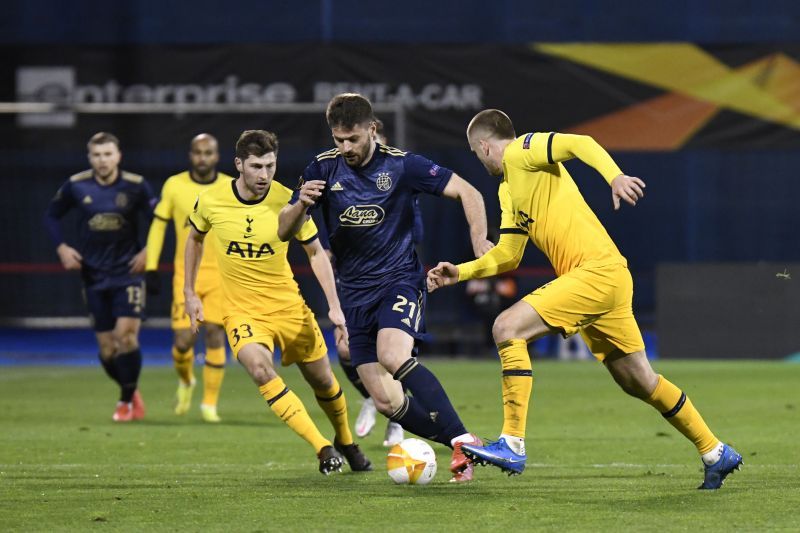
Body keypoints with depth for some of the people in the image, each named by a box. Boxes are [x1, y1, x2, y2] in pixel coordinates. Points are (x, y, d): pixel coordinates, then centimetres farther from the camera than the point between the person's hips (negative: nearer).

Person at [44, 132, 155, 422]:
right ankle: (131, 392, 27)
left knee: (126, 334, -16)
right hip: (94, 276, 2)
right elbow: (51, 215, 11)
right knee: (107, 348, 3)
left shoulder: (136, 186, -7)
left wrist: (148, 251, -8)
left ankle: (127, 400, 1)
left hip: (127, 273, -2)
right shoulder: (76, 186, -3)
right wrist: (61, 248, -2)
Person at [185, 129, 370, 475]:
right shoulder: (211, 202, -11)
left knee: (323, 381, 10)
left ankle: (345, 442, 41)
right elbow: (195, 238, 11)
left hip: (288, 304, 1)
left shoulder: (288, 202, -12)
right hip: (241, 309, -1)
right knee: (259, 369, -30)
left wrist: (334, 306, -6)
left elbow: (315, 252, 0)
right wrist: (189, 293, 11)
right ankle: (322, 448, -29)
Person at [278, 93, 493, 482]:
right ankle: (458, 446, 10)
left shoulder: (401, 165, -6)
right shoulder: (324, 169, 2)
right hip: (356, 296, 4)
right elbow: (285, 231, 2)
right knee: (386, 402, -6)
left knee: (393, 356, -33)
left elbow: (467, 192, -4)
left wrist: (479, 242, -20)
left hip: (399, 280, -4)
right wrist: (301, 204, -20)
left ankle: (463, 441, -29)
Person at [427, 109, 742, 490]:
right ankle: (715, 454, 25)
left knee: (507, 328, -16)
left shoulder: (522, 151, -4)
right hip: (603, 282, 10)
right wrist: (460, 272, 19)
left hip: (598, 270, -10)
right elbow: (506, 256, 27)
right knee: (638, 380, 15)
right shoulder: (508, 190, 22)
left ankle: (512, 444, -18)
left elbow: (580, 144, -20)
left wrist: (614, 176, -36)